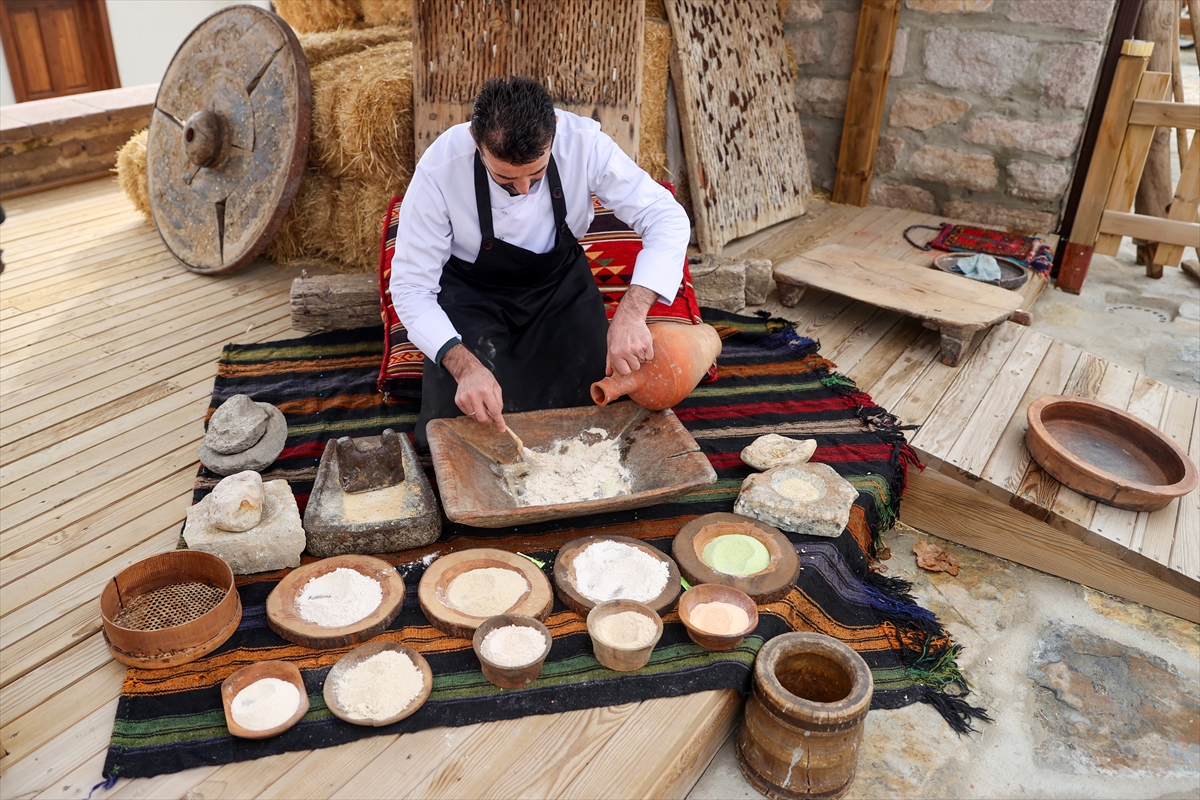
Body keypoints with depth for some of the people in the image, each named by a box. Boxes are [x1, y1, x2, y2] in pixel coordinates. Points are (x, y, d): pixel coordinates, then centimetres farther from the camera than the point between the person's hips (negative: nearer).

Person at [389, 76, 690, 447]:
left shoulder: (583, 142, -28)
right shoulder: (439, 170, -30)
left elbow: (667, 219, -25)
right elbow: (410, 287, -23)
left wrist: (631, 313, -42)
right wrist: (465, 367, -40)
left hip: (561, 284, 2)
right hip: (471, 294, -1)